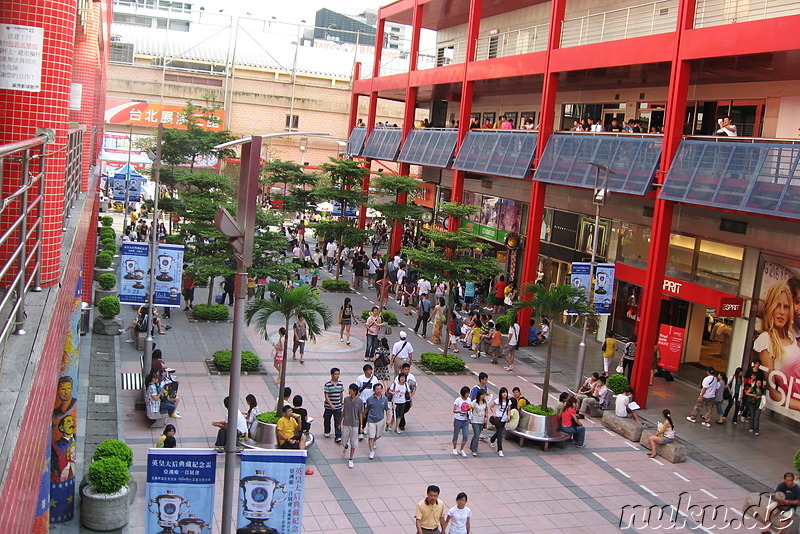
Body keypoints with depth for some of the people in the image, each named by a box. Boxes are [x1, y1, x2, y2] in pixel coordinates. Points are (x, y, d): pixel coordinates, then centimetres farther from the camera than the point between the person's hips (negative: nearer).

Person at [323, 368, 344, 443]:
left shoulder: (341, 384, -1)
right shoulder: (327, 385, -15)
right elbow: (326, 396, -16)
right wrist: (331, 405, -25)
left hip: (338, 406, 2)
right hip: (328, 406, -2)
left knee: (338, 422, -4)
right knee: (327, 420, 17)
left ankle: (338, 437, -3)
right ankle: (327, 432, 41)